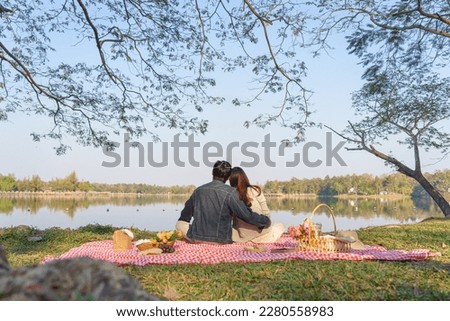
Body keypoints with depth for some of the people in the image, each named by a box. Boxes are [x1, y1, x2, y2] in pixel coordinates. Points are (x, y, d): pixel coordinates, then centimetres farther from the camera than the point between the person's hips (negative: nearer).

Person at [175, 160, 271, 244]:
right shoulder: (230, 192, -9)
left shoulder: (198, 190, 5)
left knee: (179, 224, 23)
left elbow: (185, 216, 19)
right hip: (220, 240, 0)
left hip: (196, 238, 1)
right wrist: (266, 221, 4)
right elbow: (246, 215, -11)